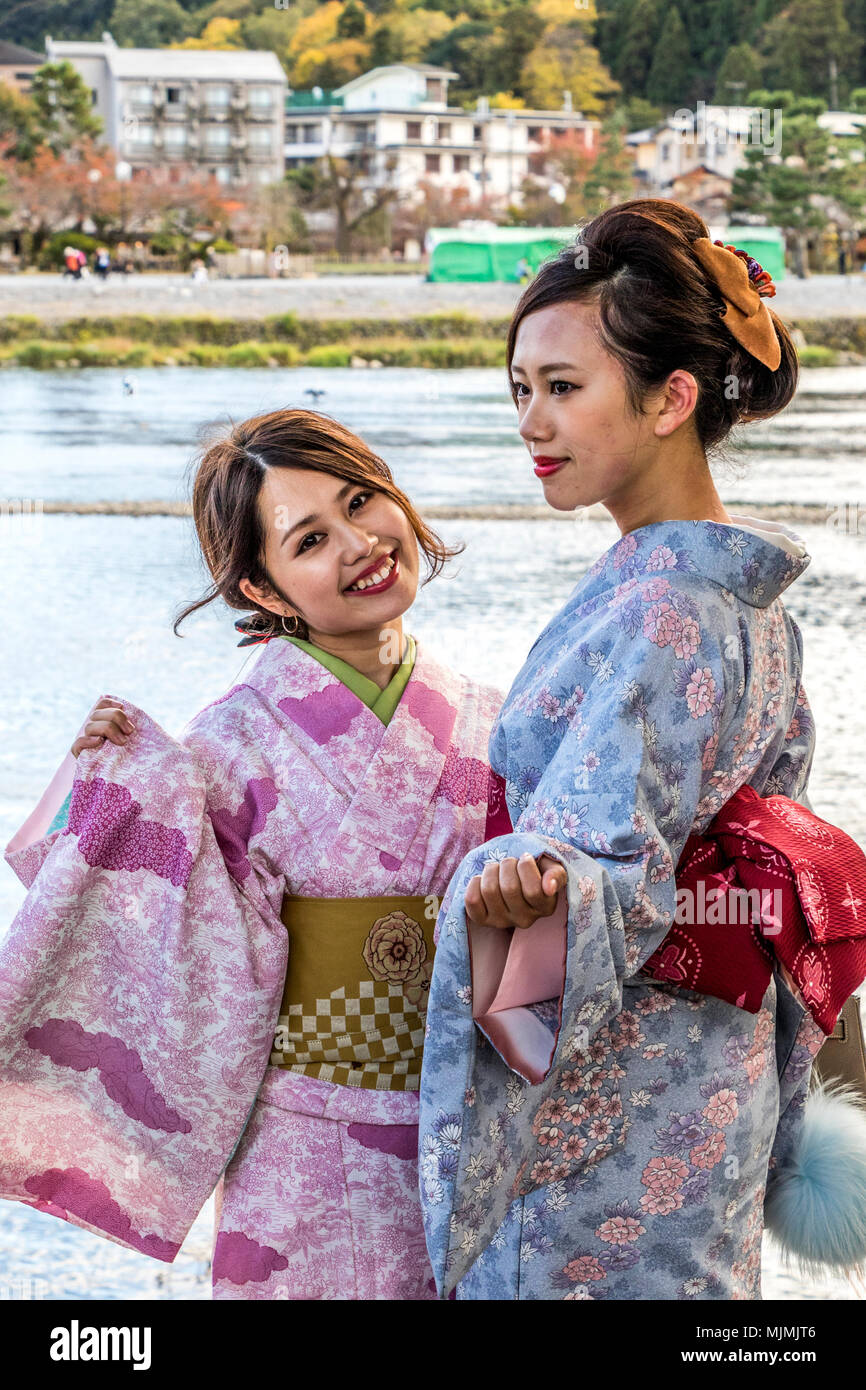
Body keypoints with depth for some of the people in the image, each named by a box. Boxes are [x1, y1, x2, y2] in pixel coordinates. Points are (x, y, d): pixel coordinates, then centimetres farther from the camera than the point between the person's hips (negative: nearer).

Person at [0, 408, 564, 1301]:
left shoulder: (479, 720, 1)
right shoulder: (238, 746, -11)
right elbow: (223, 983, -14)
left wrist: (537, 887, -17)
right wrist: (140, 790, -21)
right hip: (316, 1153, -4)